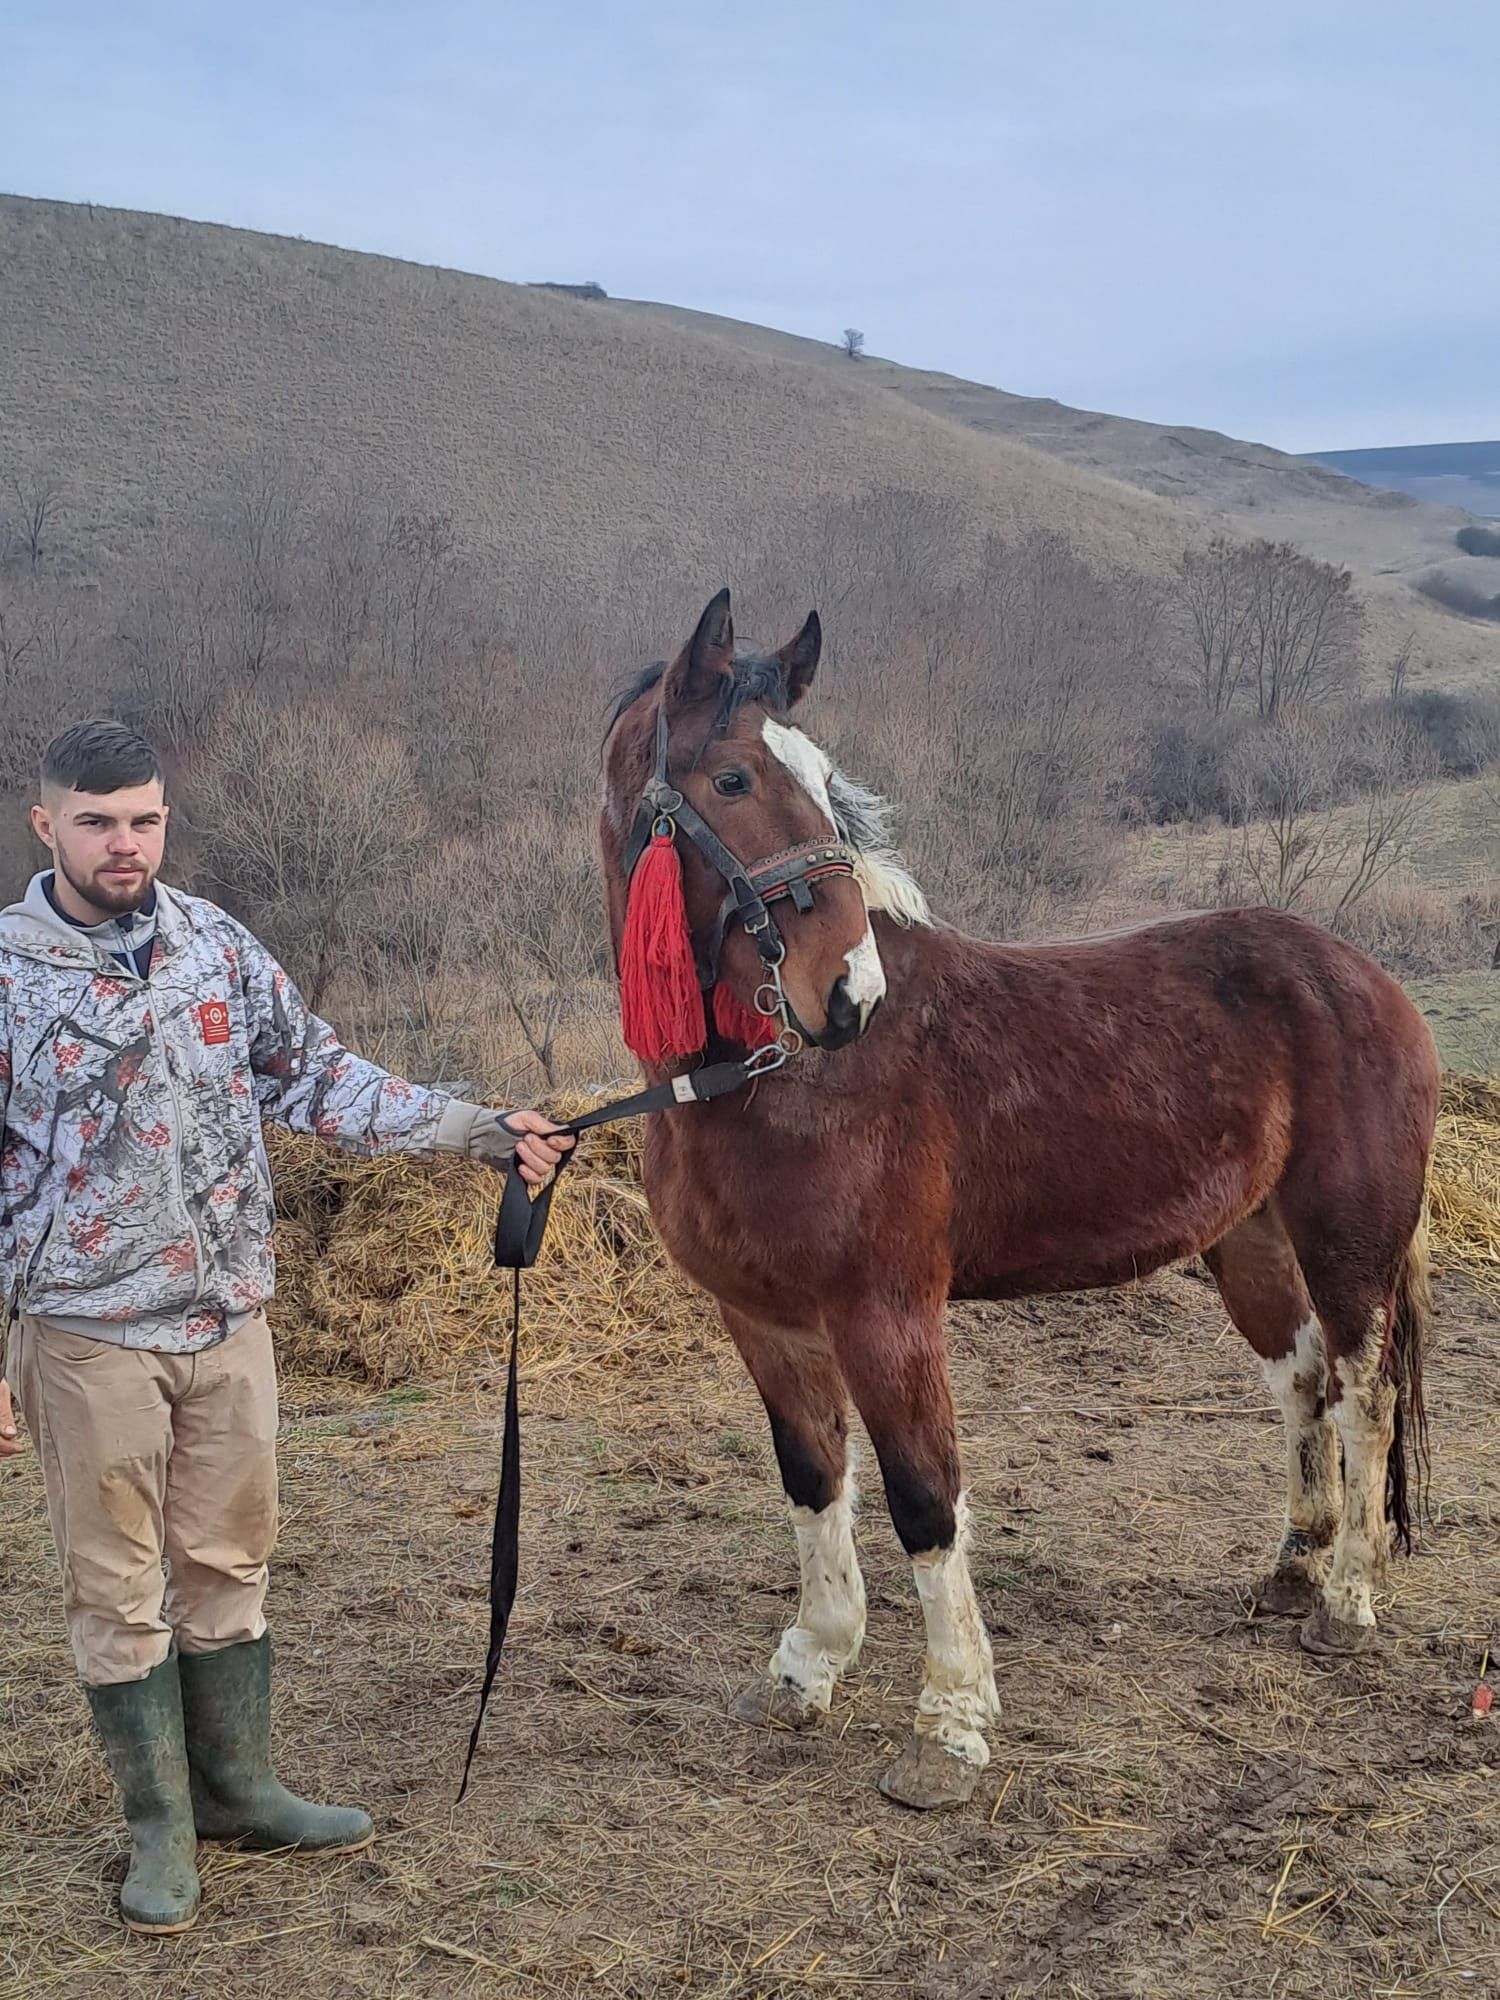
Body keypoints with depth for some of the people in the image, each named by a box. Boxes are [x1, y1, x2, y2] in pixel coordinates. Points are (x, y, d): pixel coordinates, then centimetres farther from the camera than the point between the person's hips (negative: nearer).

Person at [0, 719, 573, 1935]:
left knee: (229, 1563, 15)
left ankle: (237, 1788, 32)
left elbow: (320, 1080, 7)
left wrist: (482, 1133, 0)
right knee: (120, 1590, 8)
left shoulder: (219, 944, 1)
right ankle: (160, 1828, 24)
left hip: (230, 1319, 4)